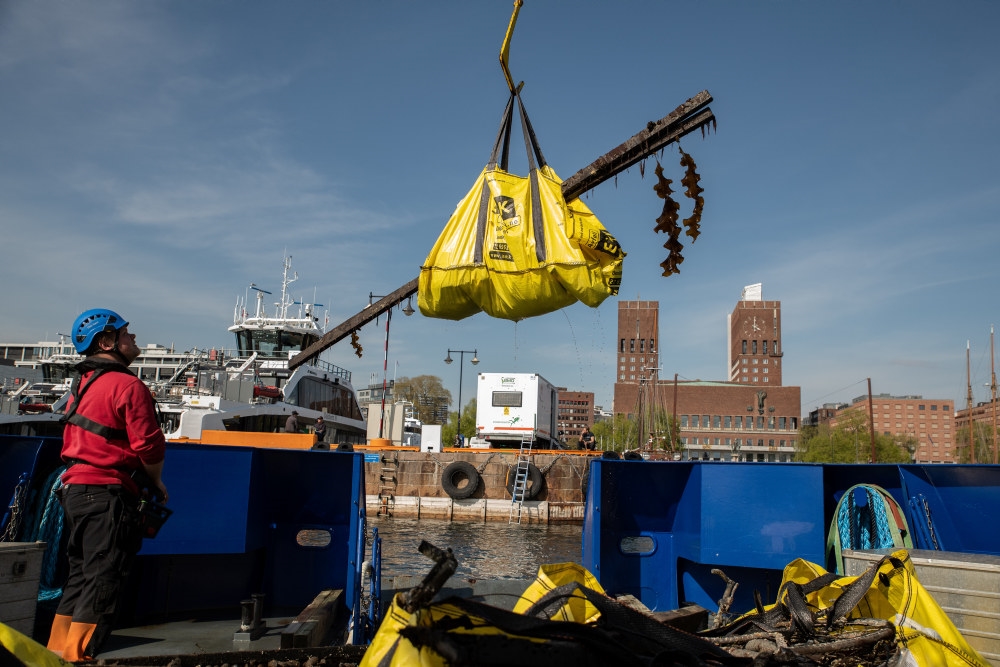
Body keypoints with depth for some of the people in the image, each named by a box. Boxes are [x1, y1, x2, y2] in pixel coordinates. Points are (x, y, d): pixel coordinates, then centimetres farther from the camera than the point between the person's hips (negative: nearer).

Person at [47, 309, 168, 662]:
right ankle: (76, 656, 0)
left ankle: (57, 650, 23)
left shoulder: (82, 385, 15)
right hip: (108, 493, -9)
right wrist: (156, 483, 2)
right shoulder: (128, 386, -13)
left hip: (75, 488, 9)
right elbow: (148, 446, -16)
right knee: (102, 580, -3)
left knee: (80, 574, 17)